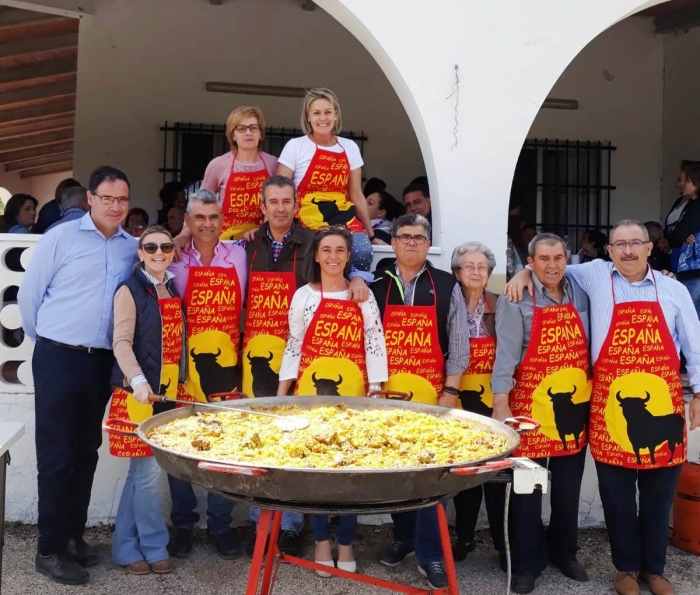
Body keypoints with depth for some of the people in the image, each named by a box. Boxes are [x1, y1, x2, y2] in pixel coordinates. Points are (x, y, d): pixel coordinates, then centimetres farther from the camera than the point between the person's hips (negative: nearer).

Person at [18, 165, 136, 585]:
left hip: (102, 362, 4)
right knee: (56, 454, 1)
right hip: (58, 359, -4)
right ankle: (50, 548, 12)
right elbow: (29, 294, -2)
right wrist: (45, 339, 6)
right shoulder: (61, 237, -5)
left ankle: (74, 536, 27)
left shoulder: (134, 247, 6)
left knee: (87, 452, 13)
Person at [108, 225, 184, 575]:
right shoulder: (130, 290, -6)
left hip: (168, 389, 6)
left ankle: (127, 546, 22)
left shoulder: (173, 291, 13)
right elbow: (121, 342, -16)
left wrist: (180, 383, 14)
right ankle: (153, 547, 13)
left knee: (141, 469, 11)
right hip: (138, 391, -6)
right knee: (148, 468, -3)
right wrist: (138, 380, -29)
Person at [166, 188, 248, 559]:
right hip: (185, 363, -1)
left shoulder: (239, 256, 4)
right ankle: (183, 524, 23)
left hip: (226, 363, 1)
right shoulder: (176, 259, -1)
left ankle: (220, 525, 21)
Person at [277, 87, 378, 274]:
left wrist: (371, 234, 17)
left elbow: (356, 195, 15)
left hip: (343, 217, 3)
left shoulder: (350, 147, 9)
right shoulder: (295, 146, 0)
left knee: (363, 252, -28)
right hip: (307, 219, -3)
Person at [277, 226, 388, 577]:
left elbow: (375, 345, 1)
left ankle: (345, 543, 17)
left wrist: (376, 391, -4)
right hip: (311, 390, 0)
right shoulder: (304, 295, 2)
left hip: (353, 392, 0)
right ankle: (322, 541, 18)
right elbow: (293, 346, 4)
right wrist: (281, 395, 2)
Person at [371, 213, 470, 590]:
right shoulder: (376, 286, 6)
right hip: (386, 394, 2)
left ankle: (430, 554, 6)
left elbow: (459, 344, 3)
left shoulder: (447, 287, 3)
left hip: (431, 394, -2)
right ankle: (403, 538, 27)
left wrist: (450, 392, -3)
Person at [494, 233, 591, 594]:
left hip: (575, 404, 4)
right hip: (531, 404, -4)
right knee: (527, 487, 3)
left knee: (568, 486, 14)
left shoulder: (579, 295, 6)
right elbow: (507, 352, -13)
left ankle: (564, 552, 31)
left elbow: (586, 345, 14)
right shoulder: (517, 300, -8)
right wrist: (500, 403, -18)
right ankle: (527, 563, 15)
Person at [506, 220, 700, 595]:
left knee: (659, 493, 11)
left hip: (663, 404, 1)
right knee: (617, 494, 8)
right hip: (611, 405, -1)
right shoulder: (595, 276, 2)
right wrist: (525, 272, 0)